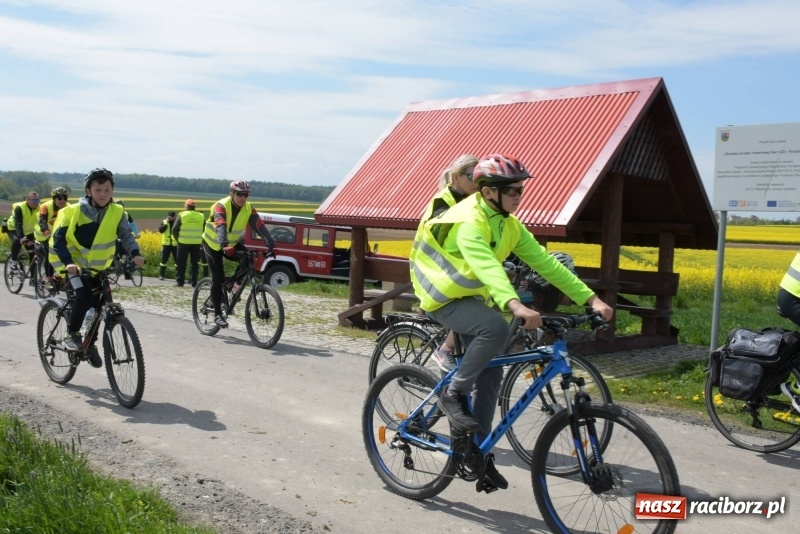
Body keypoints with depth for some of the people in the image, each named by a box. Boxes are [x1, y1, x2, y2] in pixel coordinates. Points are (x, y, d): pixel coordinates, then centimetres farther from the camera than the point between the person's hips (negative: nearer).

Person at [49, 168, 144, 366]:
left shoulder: (117, 212, -6)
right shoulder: (74, 211, -15)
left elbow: (126, 234, -9)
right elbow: (58, 238, -17)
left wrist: (135, 254, -29)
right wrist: (68, 262, -33)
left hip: (99, 267, 4)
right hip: (75, 264, -4)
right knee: (84, 296, -27)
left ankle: (90, 343, 28)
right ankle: (71, 334, -3)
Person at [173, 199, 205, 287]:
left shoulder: (182, 215, -3)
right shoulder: (201, 216, 4)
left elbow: (174, 229, -4)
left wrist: (177, 239, 10)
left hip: (184, 242, -2)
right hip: (196, 243, 2)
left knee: (181, 263, 6)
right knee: (195, 263, 9)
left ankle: (180, 282, 5)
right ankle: (194, 282, 8)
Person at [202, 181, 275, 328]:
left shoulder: (249, 209, -14)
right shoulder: (221, 206, -27)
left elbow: (259, 226, -25)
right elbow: (220, 226, -43)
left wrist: (270, 243, -40)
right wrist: (223, 244, -60)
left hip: (232, 243, 4)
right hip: (213, 244, -4)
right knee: (218, 277, -11)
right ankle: (217, 314, -3)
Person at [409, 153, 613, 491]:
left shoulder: (509, 225, 2)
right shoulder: (468, 222, -25)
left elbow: (545, 263, -2)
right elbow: (486, 266, -42)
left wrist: (590, 299, -10)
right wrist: (515, 306, -58)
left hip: (473, 298, 8)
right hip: (445, 298, -8)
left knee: (490, 374, 2)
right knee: (496, 328, -34)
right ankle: (453, 394, -15)